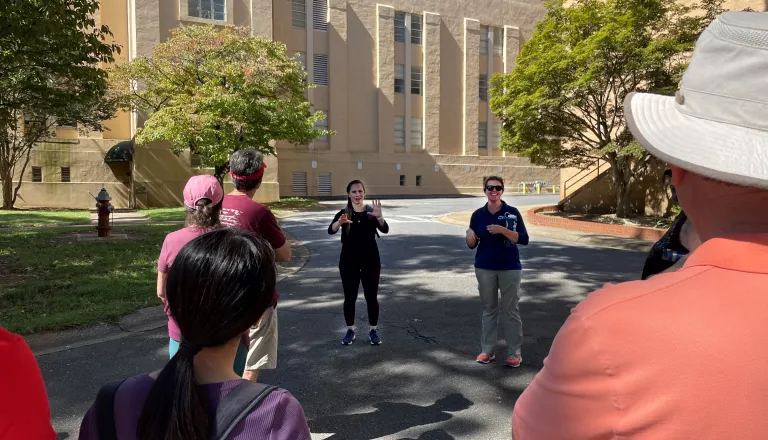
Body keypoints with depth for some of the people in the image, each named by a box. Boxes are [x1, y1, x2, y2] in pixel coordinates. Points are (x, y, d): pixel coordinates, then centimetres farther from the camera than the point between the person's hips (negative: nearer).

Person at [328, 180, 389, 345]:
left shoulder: (371, 212, -2)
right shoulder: (343, 213, -2)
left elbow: (385, 229, -17)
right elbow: (331, 230, -19)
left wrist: (379, 216, -38)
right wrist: (340, 222, -42)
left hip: (370, 261, 0)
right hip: (349, 262, 0)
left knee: (371, 296, 7)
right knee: (350, 297, 7)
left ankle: (373, 330, 21)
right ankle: (350, 330, 22)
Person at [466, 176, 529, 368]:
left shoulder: (512, 212, -4)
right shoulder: (478, 214, 2)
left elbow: (524, 239, -10)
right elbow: (472, 244, 6)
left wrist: (502, 230, -21)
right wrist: (469, 235, -16)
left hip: (510, 268, -2)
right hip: (485, 268, 2)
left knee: (510, 310, 4)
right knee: (489, 309, 11)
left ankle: (515, 352, 14)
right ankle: (487, 350, 20)